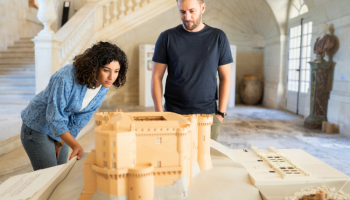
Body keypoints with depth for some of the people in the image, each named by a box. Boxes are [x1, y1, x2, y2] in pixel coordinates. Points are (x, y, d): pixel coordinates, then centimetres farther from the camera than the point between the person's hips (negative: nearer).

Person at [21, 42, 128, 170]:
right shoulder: (66, 79, -33)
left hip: (61, 130, 6)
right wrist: (75, 146, -34)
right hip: (38, 127, -6)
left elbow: (82, 118, -4)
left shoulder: (104, 87, -12)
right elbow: (54, 117, -28)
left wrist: (61, 143, 2)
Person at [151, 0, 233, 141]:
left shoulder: (218, 37, 3)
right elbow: (156, 77, 2)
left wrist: (221, 113, -2)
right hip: (174, 114, 0)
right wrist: (159, 113, -5)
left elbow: (225, 78, 5)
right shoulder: (167, 38, 2)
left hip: (208, 114, 1)